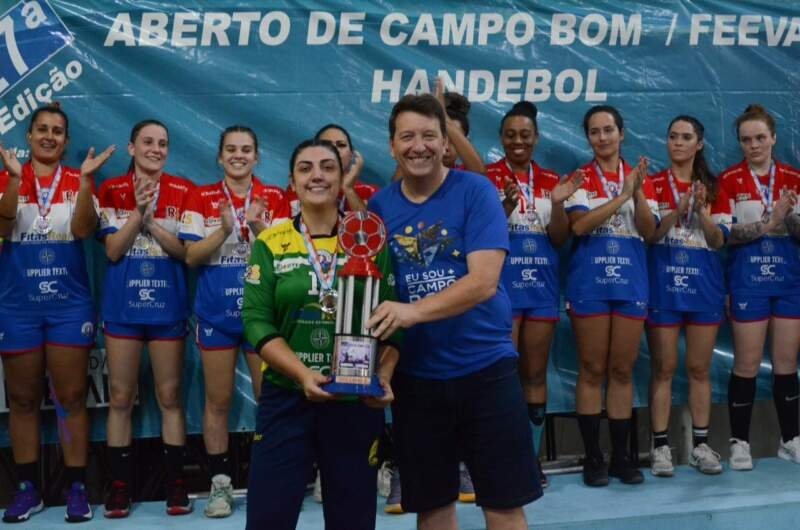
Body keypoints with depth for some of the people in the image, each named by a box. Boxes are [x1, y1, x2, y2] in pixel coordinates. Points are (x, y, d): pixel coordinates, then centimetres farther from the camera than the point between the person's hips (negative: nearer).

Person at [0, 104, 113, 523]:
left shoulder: (77, 182, 2)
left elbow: (83, 229, -14)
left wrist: (86, 178, -23)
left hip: (69, 303, -1)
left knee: (71, 397, 2)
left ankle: (76, 488, 9)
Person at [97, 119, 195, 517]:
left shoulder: (183, 191, 1)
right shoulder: (112, 190, 1)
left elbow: (184, 250, -6)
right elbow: (113, 250, -7)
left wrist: (150, 219, -17)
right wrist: (138, 210, -18)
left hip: (168, 306, 0)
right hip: (122, 307, 0)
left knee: (169, 396, 5)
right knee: (121, 397, 5)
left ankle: (176, 485, 12)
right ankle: (119, 485, 13)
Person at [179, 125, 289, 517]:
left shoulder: (274, 197, 2)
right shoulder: (201, 198, 2)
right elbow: (191, 256, -4)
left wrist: (258, 226, -21)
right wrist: (224, 230, -19)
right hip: (216, 311, 0)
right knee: (218, 400, 6)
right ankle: (219, 483, 15)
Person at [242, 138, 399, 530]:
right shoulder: (269, 245, 2)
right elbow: (257, 321, -5)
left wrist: (384, 375, -16)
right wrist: (303, 373, -19)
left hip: (356, 401, 1)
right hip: (285, 398, 0)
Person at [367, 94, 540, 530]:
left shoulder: (475, 191, -8)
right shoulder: (379, 206, 3)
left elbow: (484, 281, -18)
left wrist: (413, 310, -31)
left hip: (485, 367, -3)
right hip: (415, 375, 3)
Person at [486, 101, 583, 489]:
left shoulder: (551, 181, 7)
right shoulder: (488, 177, -3)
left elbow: (560, 238, 3)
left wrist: (558, 204, -15)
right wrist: (508, 205, -27)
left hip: (542, 285, 4)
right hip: (501, 285, -4)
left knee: (536, 373, 9)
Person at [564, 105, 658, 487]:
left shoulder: (638, 176, 9)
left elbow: (649, 232, -1)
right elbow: (579, 225, -15)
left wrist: (638, 191, -15)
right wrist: (621, 197, -20)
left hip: (631, 280, 3)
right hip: (589, 281, -3)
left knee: (622, 370, 6)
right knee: (592, 370, 1)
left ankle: (621, 455, 13)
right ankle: (592, 456, 7)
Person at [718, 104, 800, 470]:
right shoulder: (729, 180, -2)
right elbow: (726, 234, -11)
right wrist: (768, 223, -23)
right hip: (748, 276, -3)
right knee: (747, 364, -1)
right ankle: (739, 442, 8)